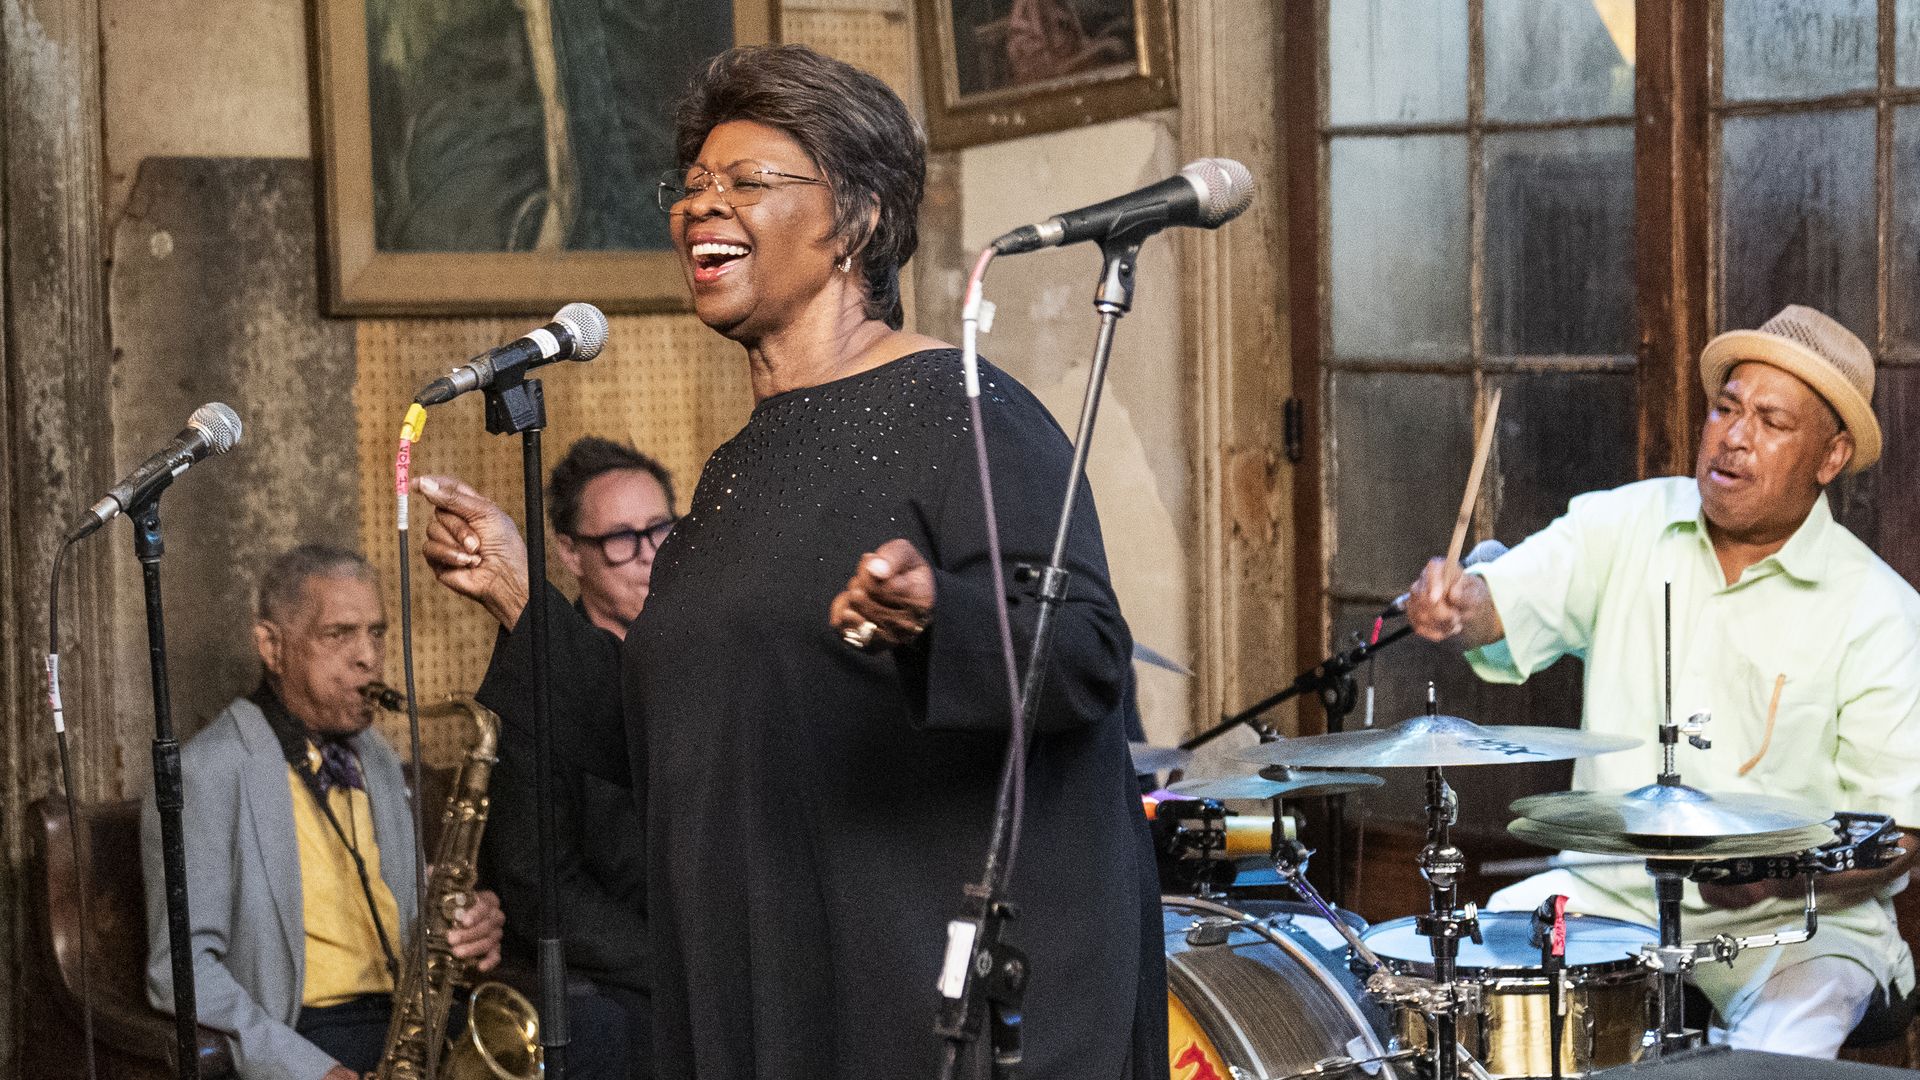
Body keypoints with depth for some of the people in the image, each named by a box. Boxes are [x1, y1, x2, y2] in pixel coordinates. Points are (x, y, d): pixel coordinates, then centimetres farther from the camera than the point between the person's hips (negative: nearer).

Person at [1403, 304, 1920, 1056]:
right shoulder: (1626, 525, 3)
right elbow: (1505, 600, -9)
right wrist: (1453, 607, -33)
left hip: (1791, 921, -3)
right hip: (1608, 890, 3)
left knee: (1777, 1057, -31)